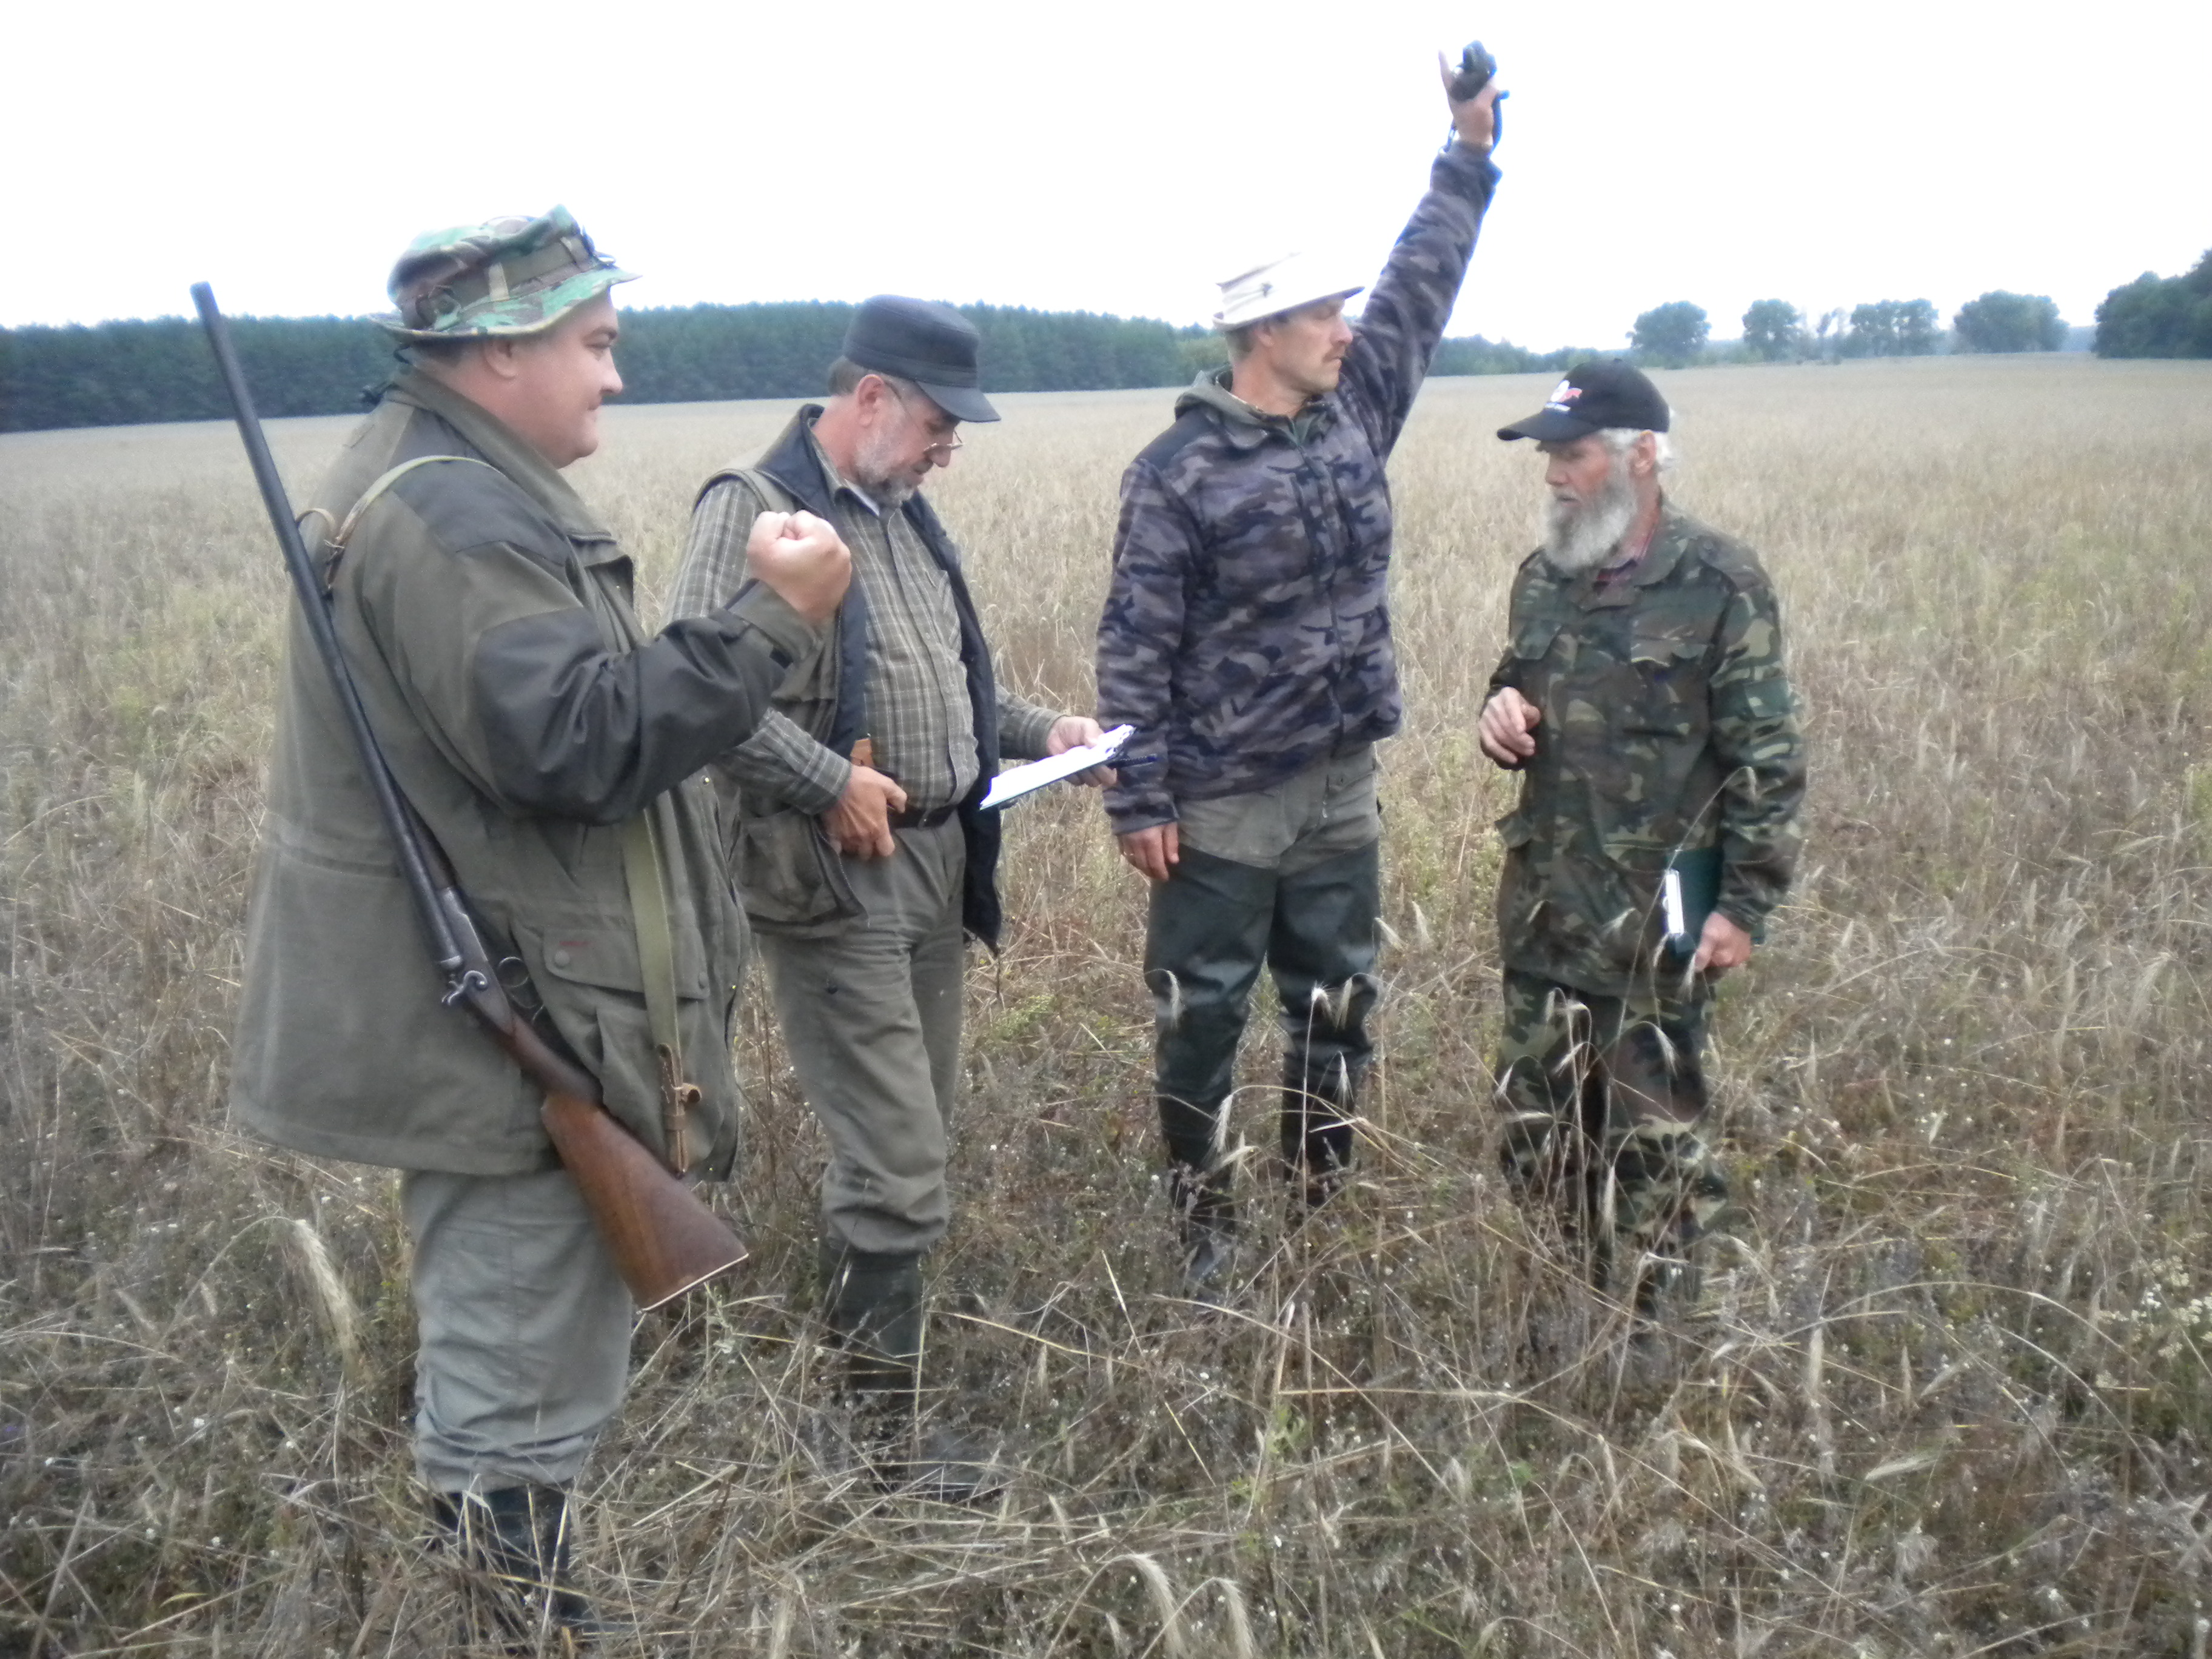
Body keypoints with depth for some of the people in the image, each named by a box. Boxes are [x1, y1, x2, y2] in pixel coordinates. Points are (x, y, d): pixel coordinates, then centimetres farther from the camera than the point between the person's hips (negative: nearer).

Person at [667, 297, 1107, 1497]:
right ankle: (879, 1418, 13)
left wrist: (1038, 730, 12)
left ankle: (852, 1334, 34)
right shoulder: (756, 510, -11)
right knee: (898, 1165, -4)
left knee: (910, 1136, 16)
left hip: (937, 863, 8)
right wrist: (833, 781, -22)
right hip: (835, 878, -8)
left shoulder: (903, 513, 15)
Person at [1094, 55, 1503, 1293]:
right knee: (1203, 1021, 7)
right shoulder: (1178, 471, -13)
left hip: (1341, 790, 6)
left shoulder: (1356, 409, 5)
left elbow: (1423, 286, 13)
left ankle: (1323, 1207, 32)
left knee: (1337, 1009, 15)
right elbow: (1139, 646, -13)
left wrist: (1470, 149, 9)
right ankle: (1207, 1227, 24)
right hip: (1222, 806, -6)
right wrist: (1141, 801, -15)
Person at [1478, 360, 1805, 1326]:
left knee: (1652, 1137, 5)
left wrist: (1744, 906, -14)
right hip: (1543, 910, 7)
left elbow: (1765, 760, -10)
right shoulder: (1543, 578, 9)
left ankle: (1646, 1329, 22)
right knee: (1536, 1127, 16)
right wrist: (1502, 718, -1)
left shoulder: (1719, 584, -10)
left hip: (1655, 919, -6)